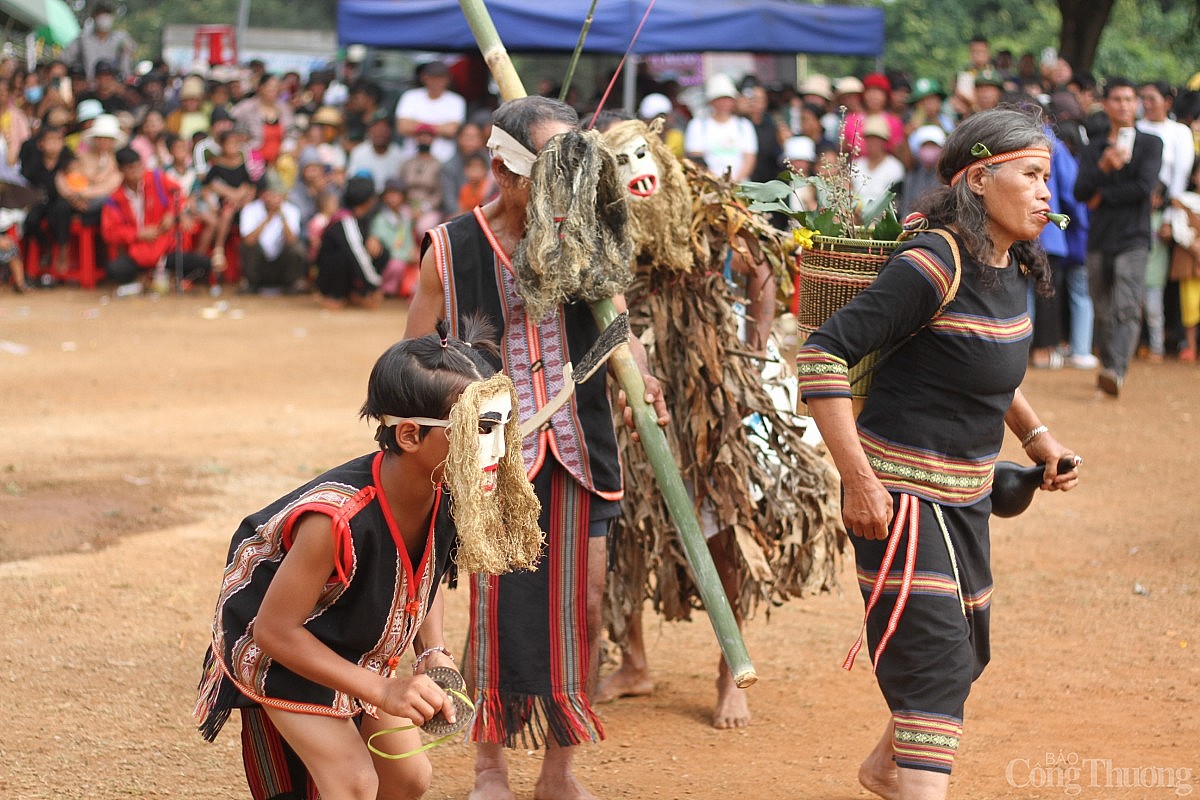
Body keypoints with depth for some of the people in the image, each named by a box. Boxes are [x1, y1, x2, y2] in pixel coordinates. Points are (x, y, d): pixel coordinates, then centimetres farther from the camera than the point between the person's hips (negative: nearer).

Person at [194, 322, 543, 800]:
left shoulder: (448, 494, -19)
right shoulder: (336, 520, -41)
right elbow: (275, 630, -30)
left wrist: (433, 653, -13)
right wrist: (384, 692, -31)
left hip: (358, 644, 7)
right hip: (277, 650, -7)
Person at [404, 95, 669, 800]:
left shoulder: (583, 238, 3)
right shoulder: (453, 249, -4)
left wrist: (639, 375, -21)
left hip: (578, 448, 3)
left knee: (584, 605, 3)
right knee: (496, 603, -3)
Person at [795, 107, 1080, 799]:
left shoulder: (1012, 267, 4)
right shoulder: (934, 266, -22)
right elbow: (824, 353, -24)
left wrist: (1037, 435, 13)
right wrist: (860, 482, -26)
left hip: (966, 495, 9)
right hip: (903, 493, -9)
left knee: (965, 653, 24)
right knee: (935, 668, -14)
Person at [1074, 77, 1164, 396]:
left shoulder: (1150, 144, 5)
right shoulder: (1093, 149, 13)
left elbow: (1145, 187, -8)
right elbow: (1080, 192, -2)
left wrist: (1103, 196, -2)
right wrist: (1104, 167, -19)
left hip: (1133, 238, -4)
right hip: (1099, 238, 4)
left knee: (1127, 308, -18)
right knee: (1102, 311, 6)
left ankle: (1116, 370, -30)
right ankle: (1107, 366, 17)